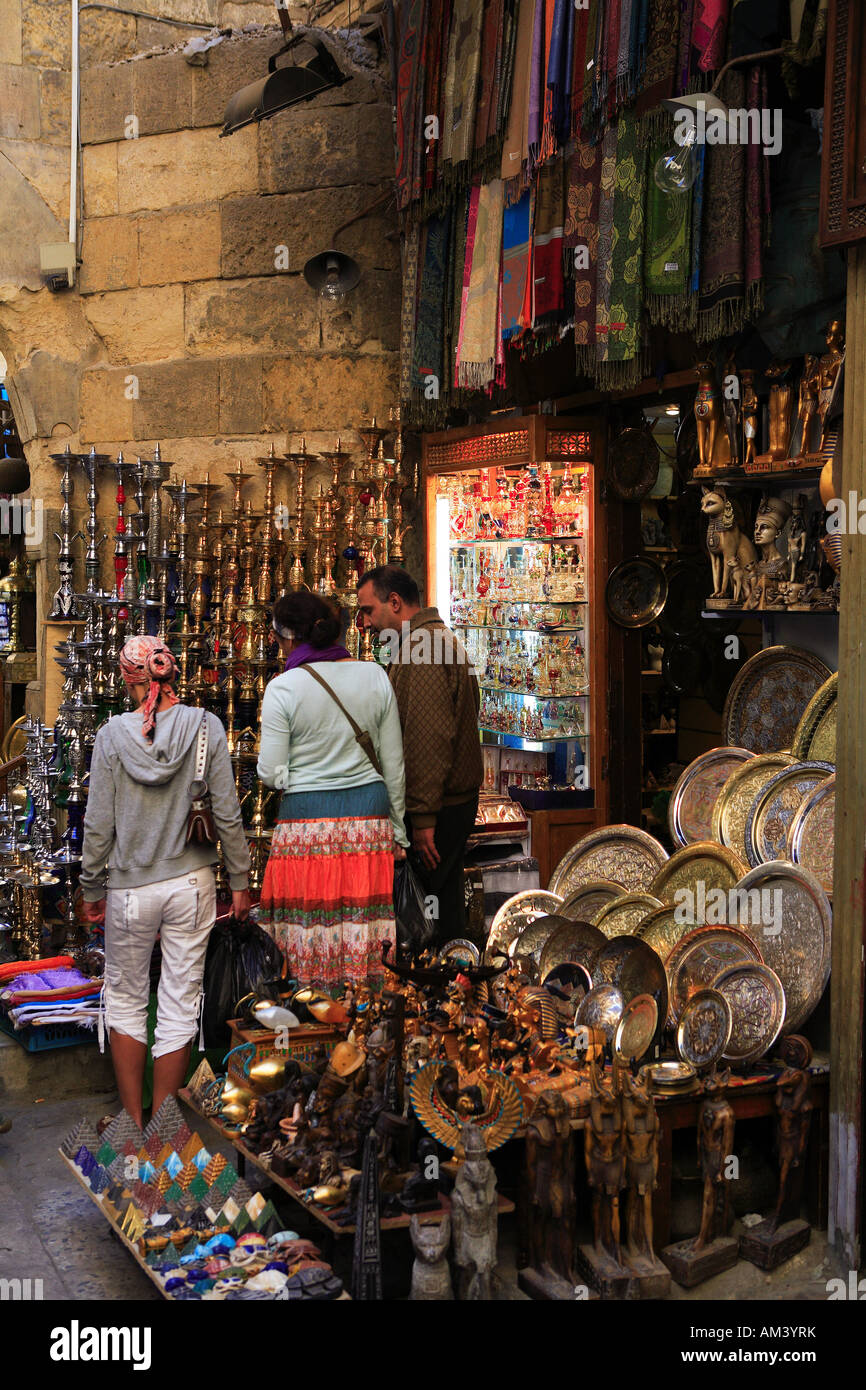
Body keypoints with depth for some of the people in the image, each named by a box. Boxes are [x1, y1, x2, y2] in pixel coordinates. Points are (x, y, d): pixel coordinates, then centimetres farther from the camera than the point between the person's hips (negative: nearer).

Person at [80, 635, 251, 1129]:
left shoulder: (113, 734, -8)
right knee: (180, 1005, 9)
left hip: (130, 889, 0)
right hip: (191, 884, 0)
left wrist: (91, 887, 9)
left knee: (125, 999, 17)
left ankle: (133, 1123, 23)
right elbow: (227, 814, -6)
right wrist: (240, 881, 5)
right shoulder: (206, 727, -7)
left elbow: (98, 823, -4)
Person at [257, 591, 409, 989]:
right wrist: (398, 829, 14)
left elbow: (271, 773, -7)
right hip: (370, 814, 3)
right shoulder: (375, 676, 2)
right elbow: (394, 764, 6)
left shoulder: (283, 688, -8)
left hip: (306, 819, -3)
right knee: (365, 930, 8)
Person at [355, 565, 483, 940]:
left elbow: (429, 738, -22)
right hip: (456, 797, 11)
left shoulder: (420, 647, -15)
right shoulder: (440, 638, 20)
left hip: (435, 807, -11)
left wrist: (422, 817, -22)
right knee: (445, 899, 14)